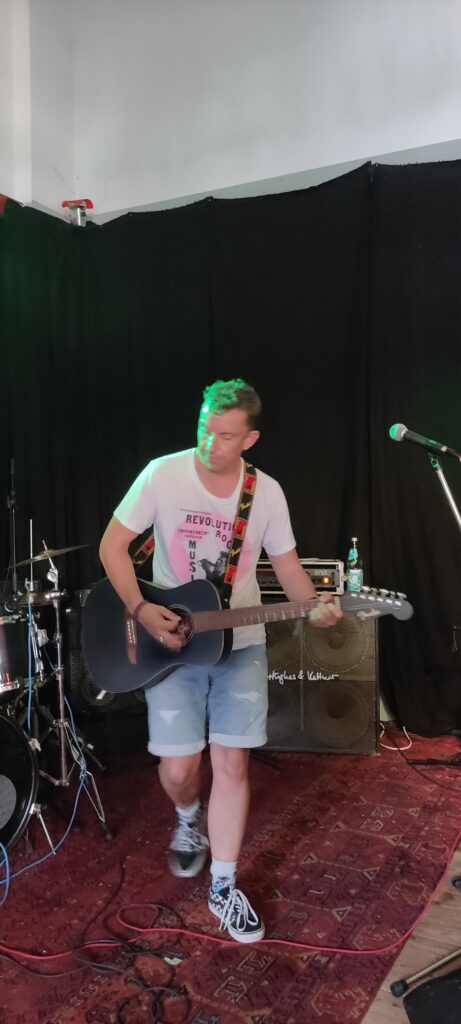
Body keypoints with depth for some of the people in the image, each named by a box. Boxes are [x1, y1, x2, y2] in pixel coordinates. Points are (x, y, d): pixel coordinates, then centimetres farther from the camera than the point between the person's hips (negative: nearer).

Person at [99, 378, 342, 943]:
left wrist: (314, 605, -15)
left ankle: (223, 889, 18)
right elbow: (112, 544, -6)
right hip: (170, 640, -1)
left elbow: (286, 564, 5)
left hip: (240, 643, 2)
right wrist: (140, 609, -18)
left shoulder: (267, 492, -3)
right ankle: (189, 823, 37)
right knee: (178, 767, 0)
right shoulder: (163, 474, -10)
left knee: (232, 763, -1)